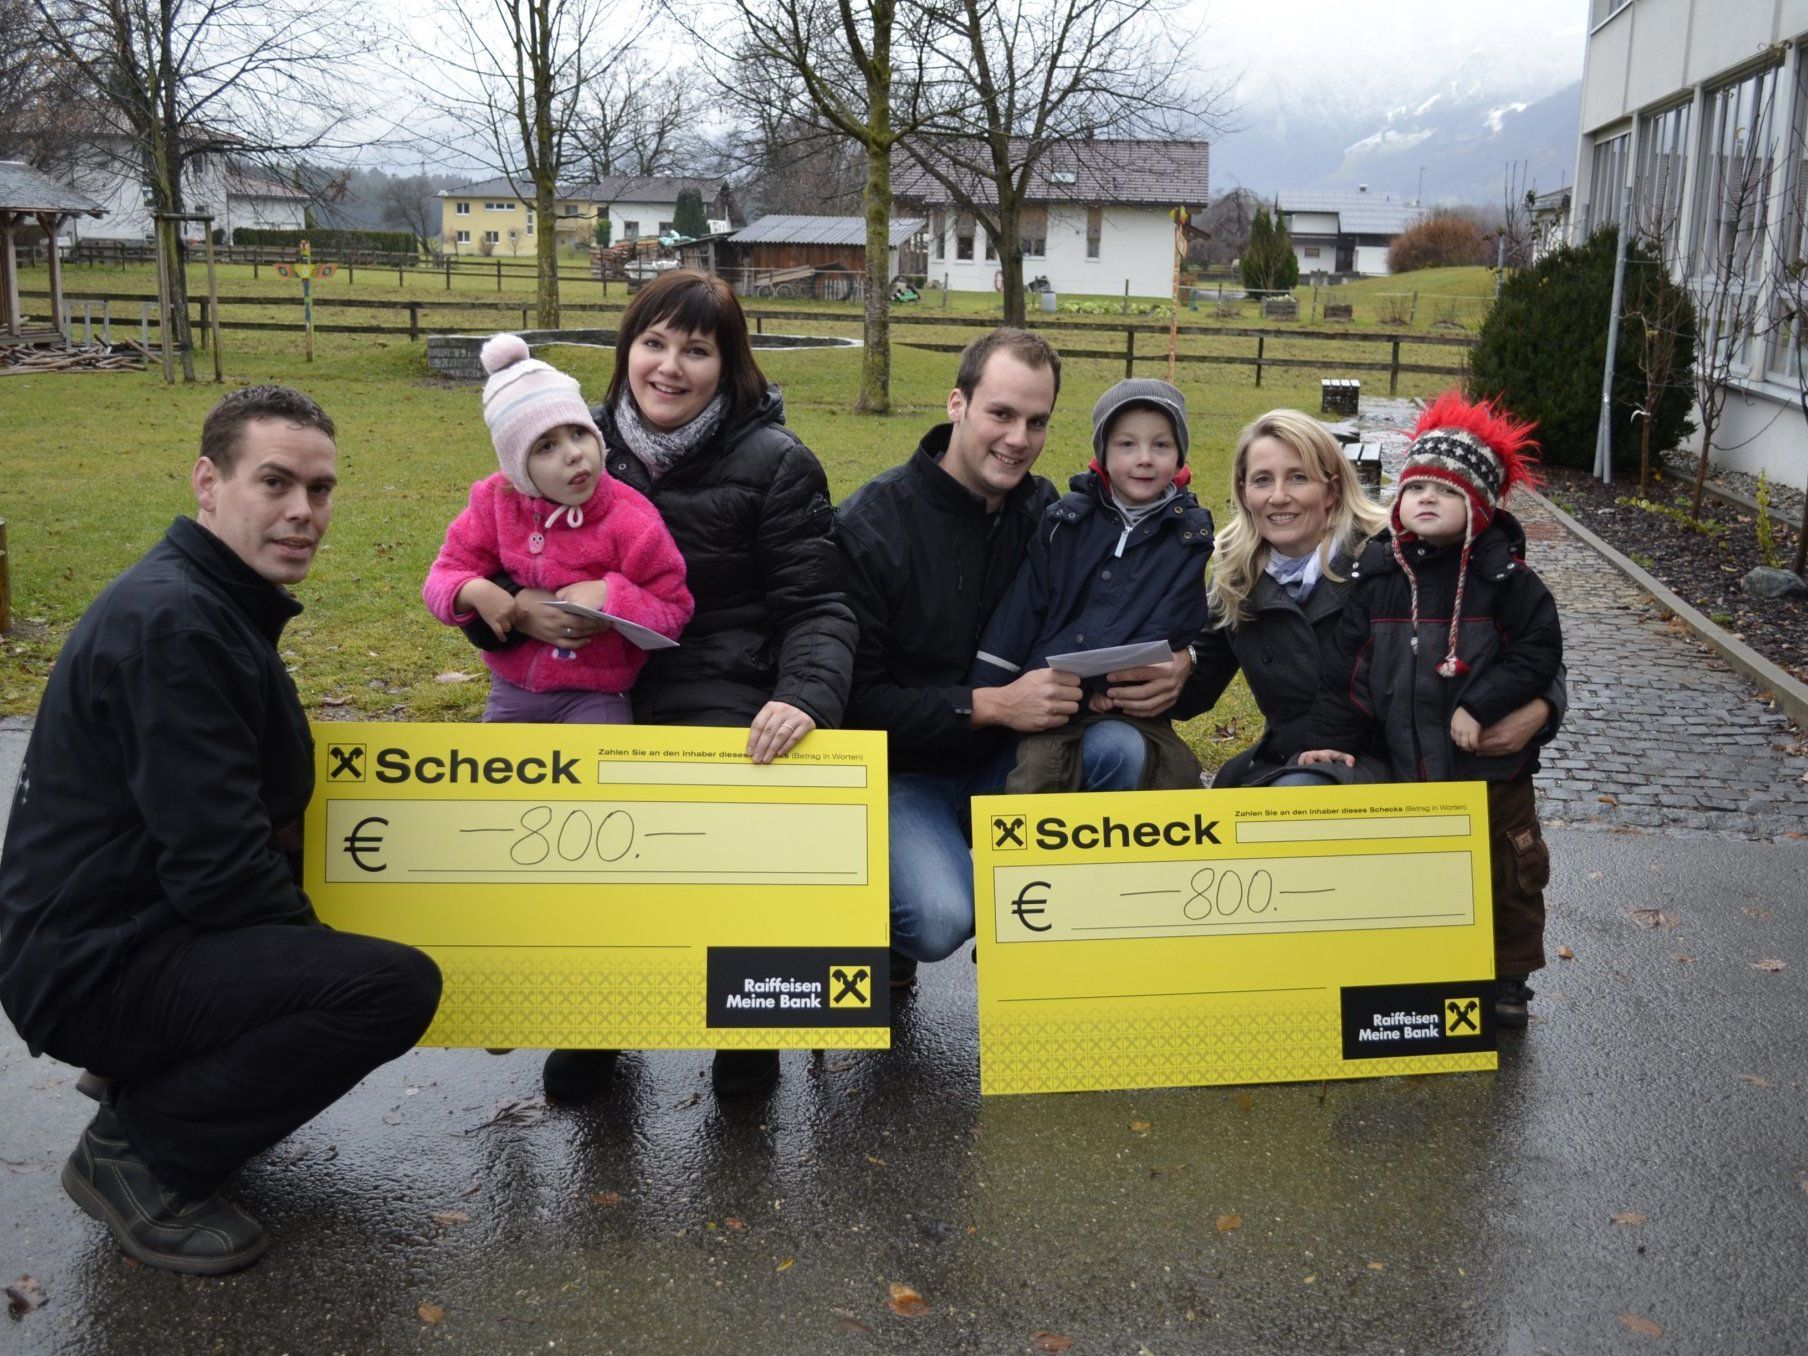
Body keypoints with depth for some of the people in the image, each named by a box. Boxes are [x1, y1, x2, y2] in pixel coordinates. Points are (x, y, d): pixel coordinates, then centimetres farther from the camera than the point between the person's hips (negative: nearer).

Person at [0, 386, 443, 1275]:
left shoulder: (222, 601, 10)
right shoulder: (172, 623, -22)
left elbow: (237, 809, 15)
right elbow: (215, 866, -25)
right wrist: (314, 953, -9)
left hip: (141, 922, 10)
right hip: (97, 968, -10)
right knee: (395, 986, -26)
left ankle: (151, 1068, 17)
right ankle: (136, 1151, -7)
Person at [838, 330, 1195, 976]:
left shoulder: (1046, 512, 2)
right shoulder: (870, 524, -14)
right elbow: (856, 698, -16)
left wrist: (1169, 668, -19)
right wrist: (990, 704, -25)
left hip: (1007, 760, 5)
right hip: (904, 772, -5)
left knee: (1119, 748, -23)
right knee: (941, 919, -31)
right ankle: (881, 932, 8)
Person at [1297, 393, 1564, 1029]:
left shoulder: (1501, 576, -8)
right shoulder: (1379, 575, -1)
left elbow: (1538, 650, -11)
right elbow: (1349, 666, -1)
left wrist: (1480, 707, -20)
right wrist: (1330, 737, -6)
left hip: (1492, 766, -1)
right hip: (1408, 767, 2)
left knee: (1510, 876, 12)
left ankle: (1507, 977, 31)